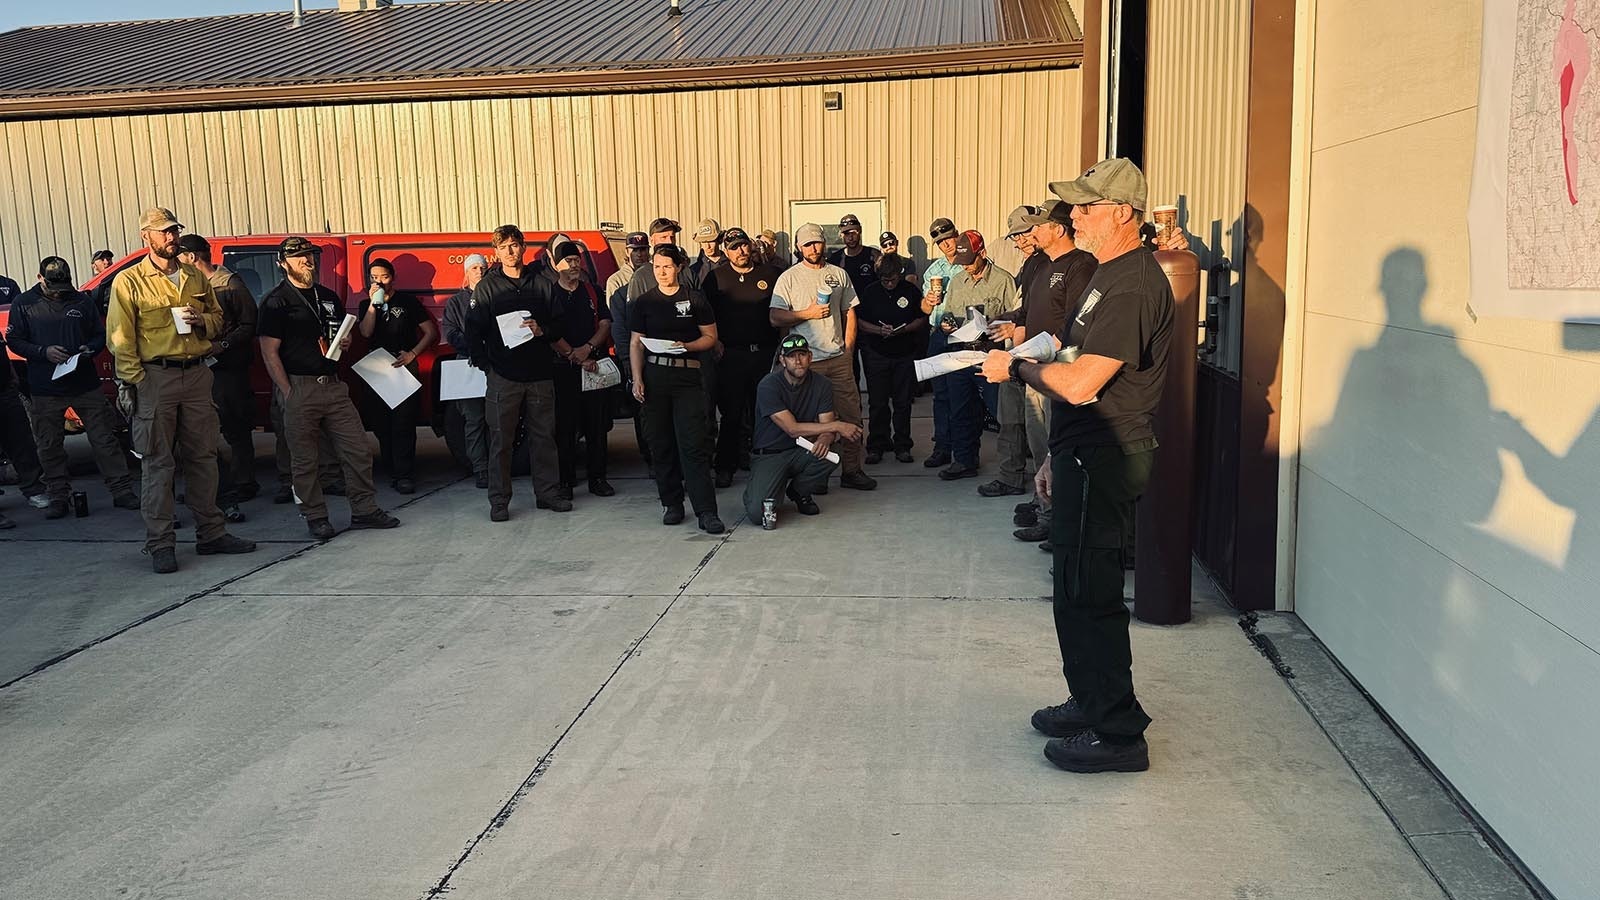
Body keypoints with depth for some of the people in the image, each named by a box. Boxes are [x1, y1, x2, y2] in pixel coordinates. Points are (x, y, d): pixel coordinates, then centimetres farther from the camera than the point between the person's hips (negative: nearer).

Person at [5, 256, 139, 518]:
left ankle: (122, 491, 5)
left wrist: (89, 349, -8)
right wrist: (44, 352, -13)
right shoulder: (24, 304, 4)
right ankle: (59, 497, 16)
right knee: (50, 447, 5)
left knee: (104, 439, 0)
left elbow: (100, 335, 14)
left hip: (85, 385, 0)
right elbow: (14, 340, 4)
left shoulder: (82, 301, 8)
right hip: (44, 390, 0)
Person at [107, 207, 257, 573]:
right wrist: (134, 380, -13)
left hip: (197, 374, 5)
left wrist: (202, 320, -1)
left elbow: (218, 318, 22)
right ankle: (160, 544, 2)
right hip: (155, 378, -5)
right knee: (158, 463, -2)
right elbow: (120, 338, -5)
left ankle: (211, 533, 18)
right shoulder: (129, 281, -1)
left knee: (203, 457, 9)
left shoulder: (196, 278, 14)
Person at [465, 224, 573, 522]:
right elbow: (473, 330, -1)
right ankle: (499, 500, 7)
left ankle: (548, 492, 17)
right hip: (504, 374, -2)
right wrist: (484, 363, -10)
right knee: (501, 439, 0)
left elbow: (559, 324, 12)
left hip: (540, 372, 3)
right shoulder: (487, 287, 3)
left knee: (544, 435, 8)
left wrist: (543, 330, -9)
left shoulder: (541, 284, 10)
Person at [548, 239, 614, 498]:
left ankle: (597, 477, 11)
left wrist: (588, 348, -11)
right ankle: (566, 481, 5)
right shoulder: (549, 294, 2)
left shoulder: (592, 291, 12)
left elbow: (605, 324, 5)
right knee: (565, 425, -1)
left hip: (594, 365, 3)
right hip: (563, 367, -2)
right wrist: (577, 358, -12)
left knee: (596, 423, 3)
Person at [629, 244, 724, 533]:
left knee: (693, 444, -8)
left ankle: (706, 511, -9)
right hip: (654, 376, 2)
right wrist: (637, 378, -1)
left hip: (687, 375, -2)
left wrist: (686, 346, -11)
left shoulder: (694, 298, 5)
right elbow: (636, 344, 9)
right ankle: (671, 504, 17)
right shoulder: (644, 301, 9)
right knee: (661, 443, 5)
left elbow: (710, 337, 7)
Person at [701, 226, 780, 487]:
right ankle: (725, 466, 7)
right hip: (731, 355, -1)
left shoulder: (769, 274, 9)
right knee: (731, 413, 0)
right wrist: (715, 342, -4)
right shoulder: (716, 277, 6)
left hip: (765, 353, 1)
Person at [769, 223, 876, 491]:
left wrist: (848, 349, 5)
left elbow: (849, 313, 14)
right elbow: (776, 318, -4)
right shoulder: (789, 278, 1)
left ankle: (851, 469, 10)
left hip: (838, 358, 3)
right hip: (806, 360, -3)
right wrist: (808, 313, -15)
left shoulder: (839, 274, 12)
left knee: (851, 414, 2)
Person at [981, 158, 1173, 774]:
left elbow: (1080, 383, -26)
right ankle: (1090, 704, 33)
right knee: (1078, 589, 18)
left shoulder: (1133, 283, -19)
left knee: (1089, 593, -3)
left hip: (1103, 460, -11)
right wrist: (1057, 458, 21)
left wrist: (1014, 367, -10)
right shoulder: (1111, 275, 16)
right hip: (1087, 456, 11)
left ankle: (1116, 733, 8)